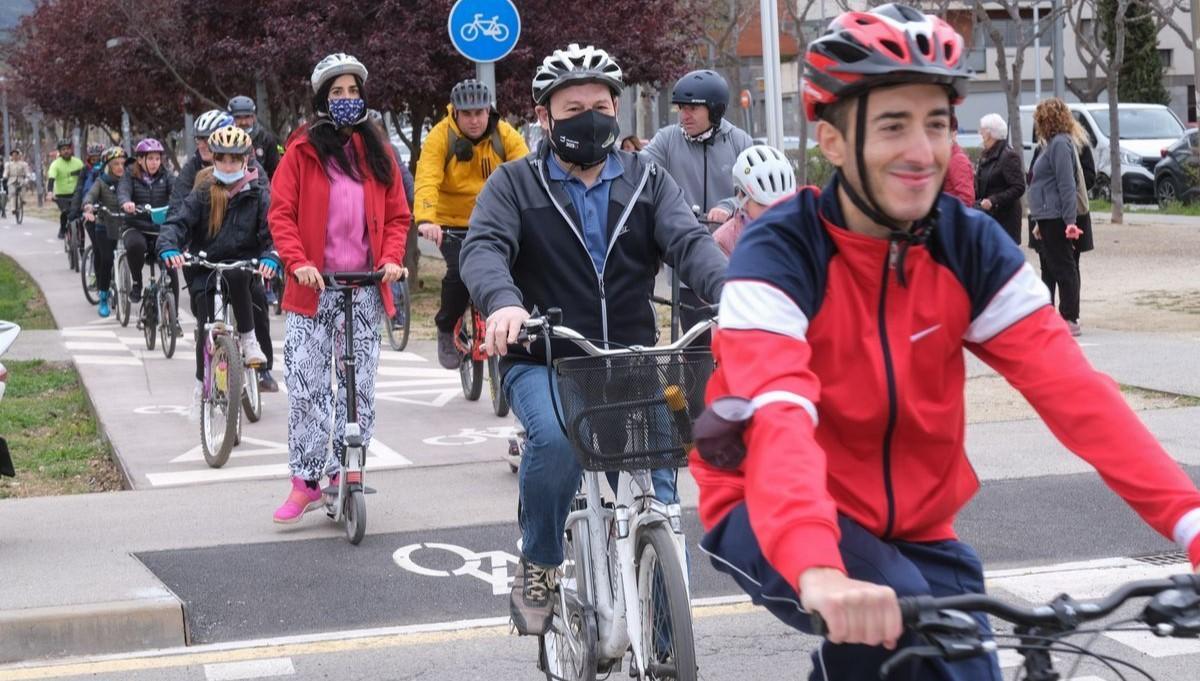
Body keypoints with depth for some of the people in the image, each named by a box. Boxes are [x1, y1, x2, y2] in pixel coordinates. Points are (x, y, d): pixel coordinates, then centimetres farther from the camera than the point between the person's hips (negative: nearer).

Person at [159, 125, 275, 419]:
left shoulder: (258, 197, 1)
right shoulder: (202, 194, 1)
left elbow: (272, 233, -8)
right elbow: (176, 222, -10)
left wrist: (270, 258, -31)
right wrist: (169, 249, -33)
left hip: (241, 268, -1)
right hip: (204, 272, 1)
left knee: (234, 275, -37)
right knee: (207, 329, -13)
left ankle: (247, 338, -19)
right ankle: (201, 386, 11)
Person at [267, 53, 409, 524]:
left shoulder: (377, 152, 9)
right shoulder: (303, 151, 1)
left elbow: (397, 215, 11)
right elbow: (281, 213, -2)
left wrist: (391, 258, -7)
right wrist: (298, 262, -17)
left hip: (365, 289, 2)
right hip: (314, 287, -2)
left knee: (359, 386, 4)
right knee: (305, 385, -5)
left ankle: (344, 471, 16)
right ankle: (305, 481, 2)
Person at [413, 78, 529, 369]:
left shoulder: (506, 135, -6)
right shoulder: (440, 137, -12)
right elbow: (427, 180, -25)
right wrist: (425, 220, -43)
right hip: (453, 224, -2)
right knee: (460, 270, -23)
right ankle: (446, 330, 2)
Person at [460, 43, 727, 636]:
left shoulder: (647, 181, 10)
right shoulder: (515, 184, 4)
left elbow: (690, 242, -7)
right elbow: (483, 247, -13)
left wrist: (730, 292, -30)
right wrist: (503, 301, -38)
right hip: (542, 363, -2)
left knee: (659, 504, -7)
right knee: (556, 437, -35)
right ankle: (538, 567, -10)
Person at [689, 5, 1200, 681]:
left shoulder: (972, 247, -7)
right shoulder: (779, 252, -20)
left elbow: (1074, 389, -17)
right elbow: (780, 420, -36)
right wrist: (820, 573, -55)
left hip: (914, 529, 5)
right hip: (776, 522, -5)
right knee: (890, 608, -32)